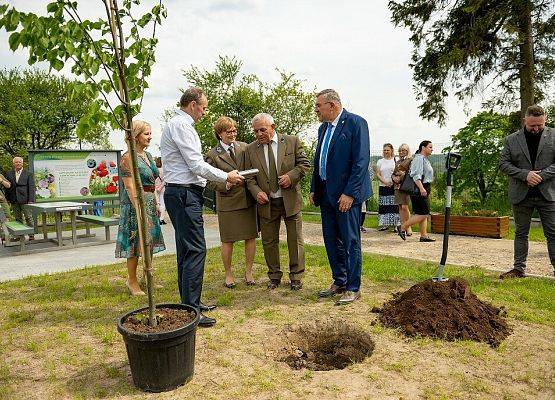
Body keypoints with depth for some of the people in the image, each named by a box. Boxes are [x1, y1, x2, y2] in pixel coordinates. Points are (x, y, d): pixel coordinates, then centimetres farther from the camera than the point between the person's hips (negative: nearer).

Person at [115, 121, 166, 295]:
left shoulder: (148, 155, 14)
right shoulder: (128, 158, -12)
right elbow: (129, 186, -17)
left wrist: (156, 204, 16)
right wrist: (139, 208, -22)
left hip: (150, 202, 8)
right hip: (135, 203, -8)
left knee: (148, 242, 13)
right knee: (136, 242, -2)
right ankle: (132, 281, 10)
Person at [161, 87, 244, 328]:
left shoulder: (180, 124, 21)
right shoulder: (181, 125, -12)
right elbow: (197, 165, -17)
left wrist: (223, 178, 18)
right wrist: (226, 176, -7)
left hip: (182, 193, 11)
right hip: (184, 193, -11)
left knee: (187, 249, 14)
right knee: (195, 249, -10)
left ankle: (189, 303, 23)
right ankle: (190, 310, -5)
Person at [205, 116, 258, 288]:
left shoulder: (244, 147, 7)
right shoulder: (212, 155, -3)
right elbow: (210, 181, -3)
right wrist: (226, 185, -21)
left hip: (248, 199, 4)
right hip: (227, 202, -3)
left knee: (251, 237, 8)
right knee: (227, 240, 5)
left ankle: (248, 272, 24)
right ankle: (228, 274, 23)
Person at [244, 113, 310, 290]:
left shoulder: (292, 141, 0)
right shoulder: (250, 149, 4)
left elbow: (304, 163, 2)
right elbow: (249, 176, 5)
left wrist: (291, 176, -15)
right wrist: (256, 192, -12)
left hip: (290, 200, -1)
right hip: (266, 202, 2)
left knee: (295, 240, 6)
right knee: (269, 241, 9)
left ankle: (296, 276, 19)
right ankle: (274, 276, 24)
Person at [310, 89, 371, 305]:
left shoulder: (355, 123, -10)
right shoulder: (323, 128, 15)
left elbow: (361, 161, -16)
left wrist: (349, 193, -20)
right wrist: (314, 189, 13)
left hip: (346, 194, -8)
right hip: (326, 194, 8)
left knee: (350, 242, 1)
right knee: (331, 241, 14)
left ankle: (353, 288, 13)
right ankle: (339, 282, 27)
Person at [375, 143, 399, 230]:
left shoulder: (395, 160, 6)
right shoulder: (380, 161, 11)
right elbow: (377, 174, 4)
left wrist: (393, 182, -14)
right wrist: (385, 182, -11)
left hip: (393, 186, -2)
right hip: (383, 186, 2)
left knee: (394, 205, -5)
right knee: (383, 205, 1)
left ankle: (395, 224, -2)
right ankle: (383, 224, 7)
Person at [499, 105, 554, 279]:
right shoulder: (512, 139, 4)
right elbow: (503, 163, 0)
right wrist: (525, 174, -13)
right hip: (521, 194, 1)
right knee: (520, 233, 9)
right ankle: (519, 269, 16)